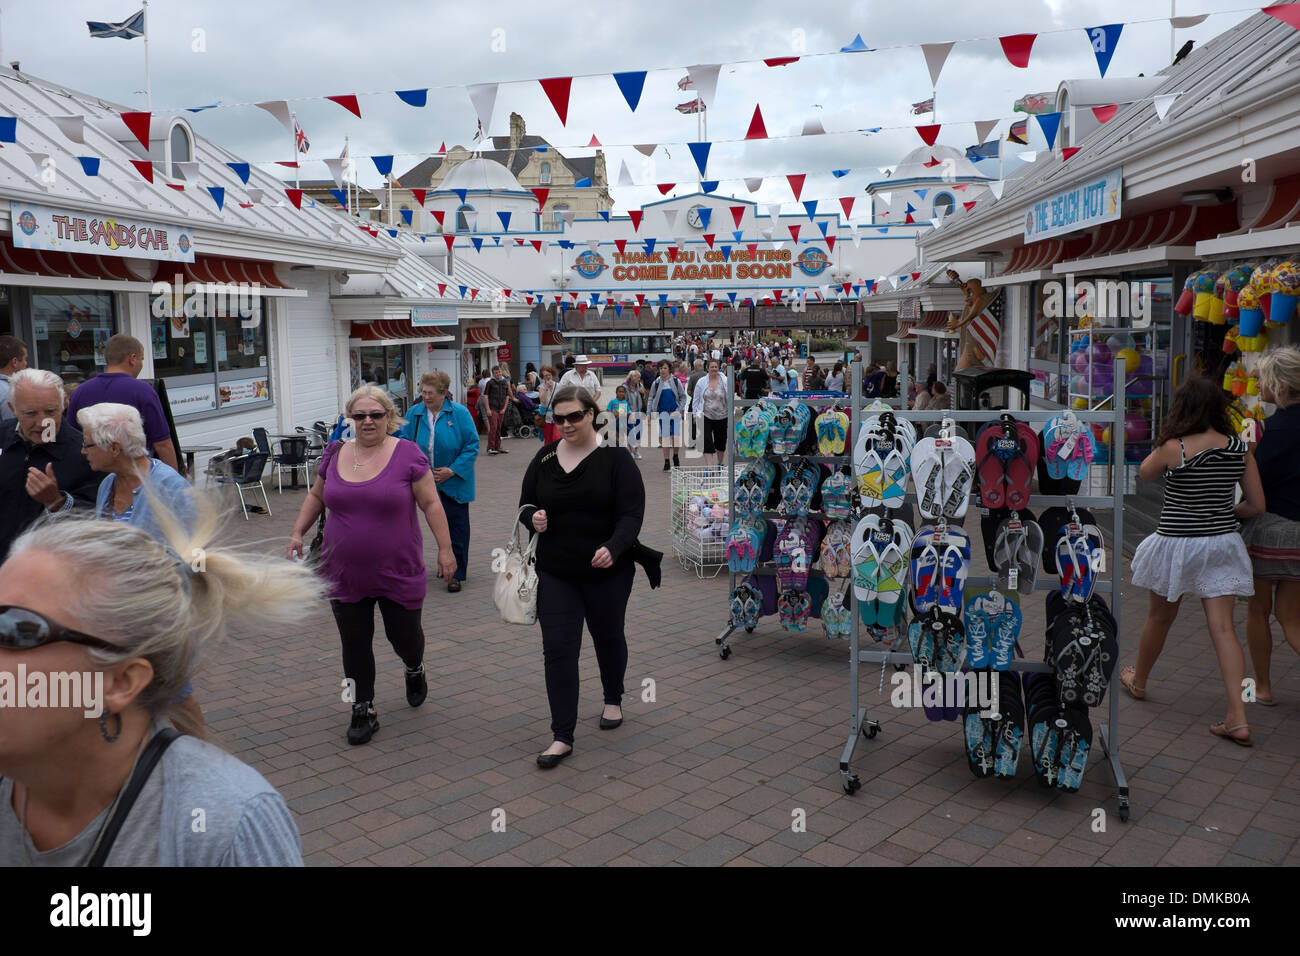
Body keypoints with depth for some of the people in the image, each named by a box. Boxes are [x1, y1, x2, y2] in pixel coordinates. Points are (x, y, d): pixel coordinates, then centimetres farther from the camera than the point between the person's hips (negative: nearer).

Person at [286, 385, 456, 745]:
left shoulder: (407, 454, -8)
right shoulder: (335, 454, 4)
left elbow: (430, 503, -6)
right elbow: (316, 495, 18)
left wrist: (445, 548, -8)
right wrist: (298, 533, 9)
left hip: (398, 572, -3)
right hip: (345, 574, 3)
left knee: (404, 634, 8)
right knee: (354, 644, 6)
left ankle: (414, 670, 43)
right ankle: (363, 712, 21)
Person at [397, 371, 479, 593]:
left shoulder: (460, 413, -11)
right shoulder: (414, 413, 0)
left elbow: (472, 446, -10)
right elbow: (405, 440, 7)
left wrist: (452, 470, -17)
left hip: (454, 482, -4)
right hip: (428, 481, 4)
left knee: (457, 525, 2)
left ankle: (457, 574, 11)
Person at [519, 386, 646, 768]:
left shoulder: (615, 458, -10)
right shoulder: (544, 459, 2)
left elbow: (632, 514, -15)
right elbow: (525, 505, 10)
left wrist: (612, 549, -32)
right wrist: (533, 518, -14)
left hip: (608, 571, -2)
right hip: (556, 573, 2)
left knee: (608, 637, 18)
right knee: (558, 649, -4)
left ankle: (613, 700, 45)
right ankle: (562, 737, 3)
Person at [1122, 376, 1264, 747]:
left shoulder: (1173, 448, -16)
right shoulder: (1239, 448, -4)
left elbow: (1143, 473, 5)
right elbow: (1257, 506, 0)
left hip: (1176, 544, -3)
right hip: (1222, 545, 3)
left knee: (1159, 619, 16)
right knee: (1223, 628, 1)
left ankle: (1138, 681, 39)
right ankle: (1238, 719, -4)